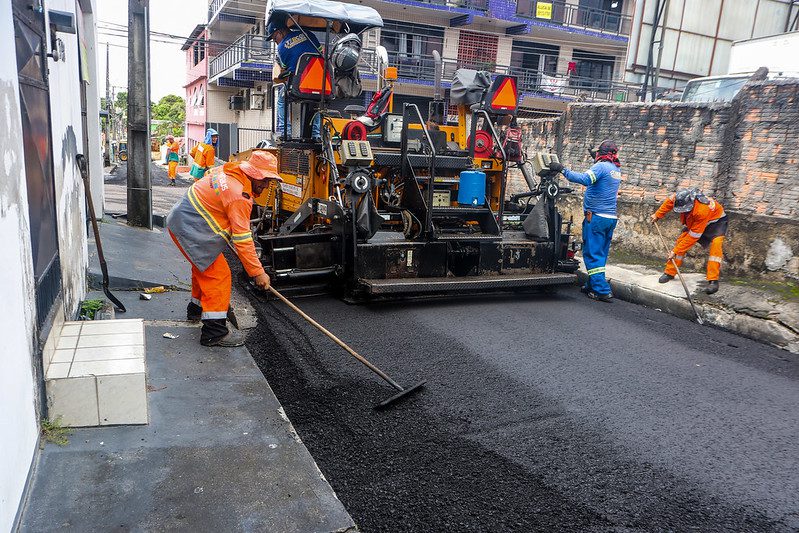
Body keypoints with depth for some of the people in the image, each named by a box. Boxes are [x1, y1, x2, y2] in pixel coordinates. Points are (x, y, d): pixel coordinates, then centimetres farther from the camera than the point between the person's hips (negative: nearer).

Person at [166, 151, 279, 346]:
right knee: (218, 274, -10)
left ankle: (197, 308, 48)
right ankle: (214, 332, -10)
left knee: (203, 266, 27)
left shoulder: (228, 174, 6)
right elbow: (242, 239, -24)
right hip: (191, 231, -11)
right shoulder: (240, 197, -23)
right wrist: (258, 272, -21)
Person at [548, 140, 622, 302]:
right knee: (601, 254, 14)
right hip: (611, 217, 8)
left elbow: (584, 179, -28)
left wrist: (563, 169, -26)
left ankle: (602, 290, -7)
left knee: (592, 254, -4)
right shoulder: (616, 169, 14)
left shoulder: (601, 166, -11)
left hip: (597, 217, -8)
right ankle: (592, 286, 24)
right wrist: (596, 158, 36)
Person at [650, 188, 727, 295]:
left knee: (715, 243, -29)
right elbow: (669, 201, -1)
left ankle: (713, 281, -29)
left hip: (716, 221, -6)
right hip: (694, 222, 6)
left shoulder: (702, 211, -43)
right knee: (681, 240, -7)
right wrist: (657, 215, 8)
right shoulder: (680, 197, -29)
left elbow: (693, 236, -36)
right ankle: (669, 273, 5)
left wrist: (676, 251, -32)